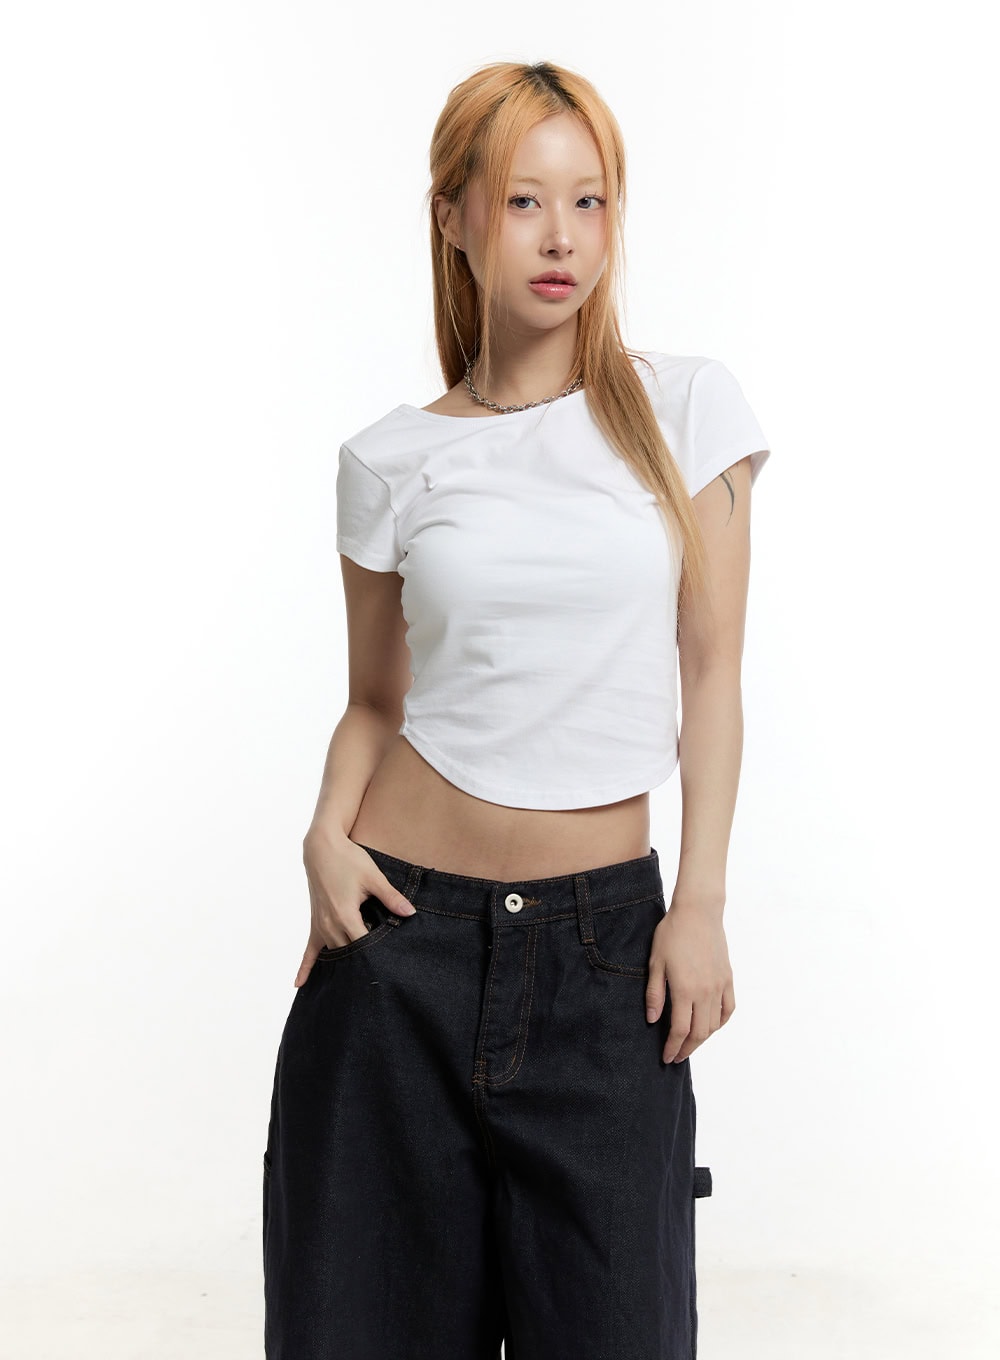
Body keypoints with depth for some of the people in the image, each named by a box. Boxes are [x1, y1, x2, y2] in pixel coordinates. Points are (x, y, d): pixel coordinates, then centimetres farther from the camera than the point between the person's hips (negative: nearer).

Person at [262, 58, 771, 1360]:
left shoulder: (685, 406, 0)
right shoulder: (392, 458, 3)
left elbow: (711, 673, 1)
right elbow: (375, 700, 11)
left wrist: (701, 903, -5)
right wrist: (329, 829, -8)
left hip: (603, 930, -1)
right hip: (406, 924, 1)